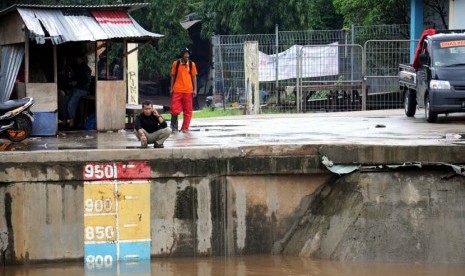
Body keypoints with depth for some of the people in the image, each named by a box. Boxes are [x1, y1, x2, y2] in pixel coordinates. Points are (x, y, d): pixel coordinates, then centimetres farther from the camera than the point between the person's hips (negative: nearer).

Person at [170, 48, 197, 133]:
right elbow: (173, 76, 8)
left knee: (187, 110, 3)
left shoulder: (192, 64, 2)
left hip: (188, 91, 1)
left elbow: (194, 77, 6)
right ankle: (174, 127, 10)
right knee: (175, 110, -3)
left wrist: (195, 89, 1)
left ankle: (185, 128, 10)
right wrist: (171, 88, 6)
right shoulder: (176, 63, 1)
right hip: (177, 90, -1)